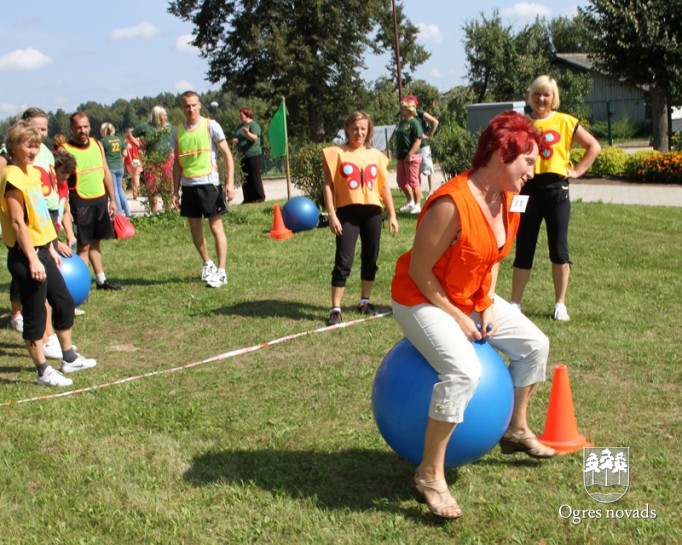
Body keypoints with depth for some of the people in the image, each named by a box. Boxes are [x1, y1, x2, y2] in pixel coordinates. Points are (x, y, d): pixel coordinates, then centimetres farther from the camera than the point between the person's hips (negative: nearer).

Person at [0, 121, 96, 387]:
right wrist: (32, 260, -22)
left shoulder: (32, 173, 11)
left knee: (64, 302, 17)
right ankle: (44, 371, 9)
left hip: (41, 250, 10)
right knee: (35, 313, 0)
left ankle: (69, 358, 31)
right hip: (25, 255, -10)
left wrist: (51, 249, 19)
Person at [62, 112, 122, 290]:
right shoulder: (65, 150, -9)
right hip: (81, 203, -5)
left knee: (96, 242, 14)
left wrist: (112, 199, 14)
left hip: (100, 200, 5)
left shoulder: (97, 145, 9)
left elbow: (106, 173, 16)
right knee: (84, 245, -3)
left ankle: (101, 280, 21)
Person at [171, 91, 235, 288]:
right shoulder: (177, 131, 8)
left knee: (216, 227, -4)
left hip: (209, 183, -4)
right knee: (195, 230, 10)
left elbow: (227, 155, -4)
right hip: (188, 185, 4)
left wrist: (230, 182, -13)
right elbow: (177, 163, 14)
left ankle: (221, 271, 1)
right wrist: (175, 191, 10)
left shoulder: (210, 126, -4)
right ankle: (207, 263, 31)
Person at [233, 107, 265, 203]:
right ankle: (249, 198, 11)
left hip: (253, 154, -8)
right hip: (243, 155, 8)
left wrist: (247, 133, -38)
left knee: (255, 176, -7)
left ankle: (260, 197, -1)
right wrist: (235, 140, 4)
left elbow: (254, 138, -20)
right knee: (246, 178, 7)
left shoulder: (253, 125, -7)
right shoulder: (240, 126, 17)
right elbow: (237, 138, 27)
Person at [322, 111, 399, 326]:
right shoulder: (337, 153, -1)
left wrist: (392, 215, 9)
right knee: (343, 262, -7)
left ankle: (365, 302, 27)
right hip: (348, 212, -4)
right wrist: (332, 215, -10)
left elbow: (384, 187, 13)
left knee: (370, 260, 11)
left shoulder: (376, 155, 9)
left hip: (372, 212, 4)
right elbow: (328, 185, -3)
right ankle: (335, 309, -3)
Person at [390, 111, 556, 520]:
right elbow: (419, 271, -25)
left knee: (535, 344, 11)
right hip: (422, 300, -9)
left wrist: (489, 306, -1)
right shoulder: (452, 204, -30)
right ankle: (430, 474, -18)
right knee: (465, 371, -31)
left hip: (473, 299, 9)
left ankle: (517, 429, 32)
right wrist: (457, 319, -19)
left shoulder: (506, 199, -2)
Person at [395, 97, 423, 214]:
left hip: (412, 157, -9)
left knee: (413, 181, -5)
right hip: (402, 156, 9)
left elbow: (418, 141, -18)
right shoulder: (402, 123, 14)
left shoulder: (414, 123, -12)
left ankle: (417, 205, 5)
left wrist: (410, 155, -21)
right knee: (401, 181, 13)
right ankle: (410, 202, 29)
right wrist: (397, 152, 14)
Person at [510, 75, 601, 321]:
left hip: (556, 190, -1)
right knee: (524, 250, 5)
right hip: (527, 190, 1)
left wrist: (578, 171, 0)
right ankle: (515, 303, 12)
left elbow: (594, 146, 7)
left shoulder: (565, 122, 3)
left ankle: (560, 304, 14)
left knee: (559, 250, 4)